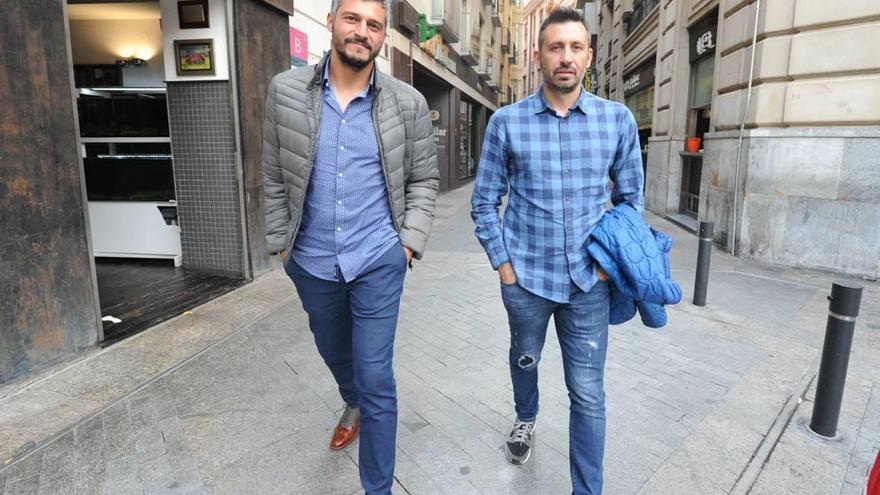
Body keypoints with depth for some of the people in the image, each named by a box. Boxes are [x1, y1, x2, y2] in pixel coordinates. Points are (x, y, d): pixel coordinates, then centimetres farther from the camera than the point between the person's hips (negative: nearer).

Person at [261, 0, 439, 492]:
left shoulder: (408, 103, -5)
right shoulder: (286, 90, -3)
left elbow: (424, 179, 2)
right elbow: (276, 177, 3)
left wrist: (411, 241, -7)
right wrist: (280, 242, 4)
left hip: (379, 261, -3)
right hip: (312, 260, 3)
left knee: (375, 378, 0)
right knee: (335, 354, 26)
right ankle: (353, 406, 61)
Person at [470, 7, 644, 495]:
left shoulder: (618, 120, -2)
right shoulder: (506, 121, -6)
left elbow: (630, 197, 7)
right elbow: (485, 202, 0)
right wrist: (503, 264, -5)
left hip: (588, 280, 0)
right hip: (525, 276, 1)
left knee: (588, 393, 6)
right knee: (524, 360, 24)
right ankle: (525, 418, 57)